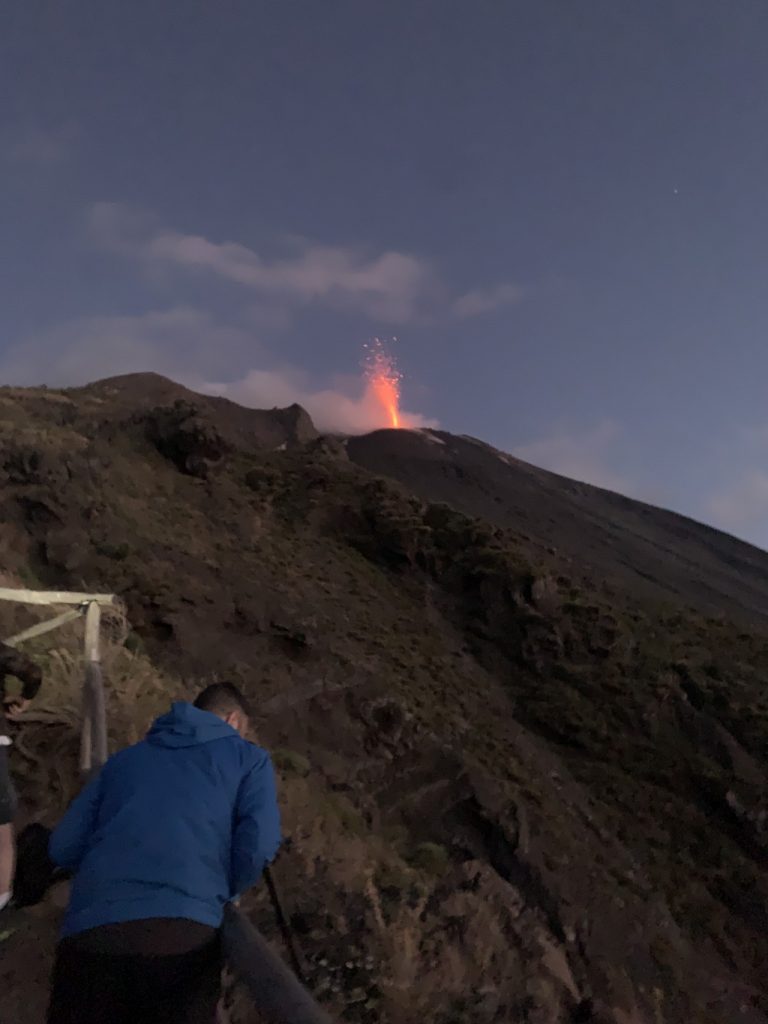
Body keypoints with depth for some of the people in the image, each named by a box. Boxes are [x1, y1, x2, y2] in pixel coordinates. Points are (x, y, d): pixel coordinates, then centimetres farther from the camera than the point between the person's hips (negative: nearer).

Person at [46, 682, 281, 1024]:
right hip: (184, 932, -3)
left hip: (88, 932, 3)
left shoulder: (126, 757, 26)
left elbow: (63, 848, 21)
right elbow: (258, 844, 0)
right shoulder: (248, 757, 16)